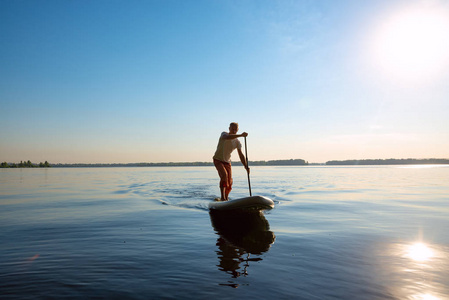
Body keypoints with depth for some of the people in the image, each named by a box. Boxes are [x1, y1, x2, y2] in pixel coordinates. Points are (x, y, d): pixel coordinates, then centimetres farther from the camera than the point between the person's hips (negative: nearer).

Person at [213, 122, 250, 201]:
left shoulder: (237, 142, -2)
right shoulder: (224, 134, -13)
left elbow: (241, 155, -9)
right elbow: (227, 137, -40)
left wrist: (246, 166, -23)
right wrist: (240, 135, -48)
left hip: (227, 162, 5)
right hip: (218, 160, -4)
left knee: (229, 183, 0)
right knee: (224, 175, -29)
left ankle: (226, 198, 24)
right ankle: (223, 197, -26)